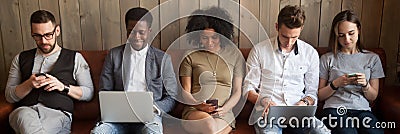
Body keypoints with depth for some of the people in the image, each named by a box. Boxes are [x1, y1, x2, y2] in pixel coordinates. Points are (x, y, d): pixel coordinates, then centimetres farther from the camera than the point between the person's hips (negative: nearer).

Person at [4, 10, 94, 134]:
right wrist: (29, 85, -3)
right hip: (24, 110, 3)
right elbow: (9, 96, 17)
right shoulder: (21, 58, 22)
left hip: (57, 113, -2)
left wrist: (63, 87, -6)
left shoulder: (74, 58, 15)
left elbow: (89, 93, 10)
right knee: (25, 115, -37)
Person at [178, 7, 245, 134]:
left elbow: (237, 91, 11)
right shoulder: (190, 57, 9)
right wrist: (198, 105, -13)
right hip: (195, 111, -1)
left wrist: (225, 108, -8)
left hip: (223, 114, 1)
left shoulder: (235, 55, 11)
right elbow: (185, 92, 7)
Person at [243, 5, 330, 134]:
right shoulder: (259, 50, 4)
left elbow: (312, 92, 15)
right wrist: (263, 101, -14)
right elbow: (248, 89, 5)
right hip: (267, 112, -3)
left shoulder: (311, 53, 11)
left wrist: (305, 103, -7)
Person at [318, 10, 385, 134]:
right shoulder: (327, 59, 10)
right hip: (335, 109, -2)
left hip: (362, 109, 2)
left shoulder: (372, 58, 15)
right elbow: (320, 95, 7)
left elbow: (373, 97, 17)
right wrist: (336, 84, -10)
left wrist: (365, 84, -4)